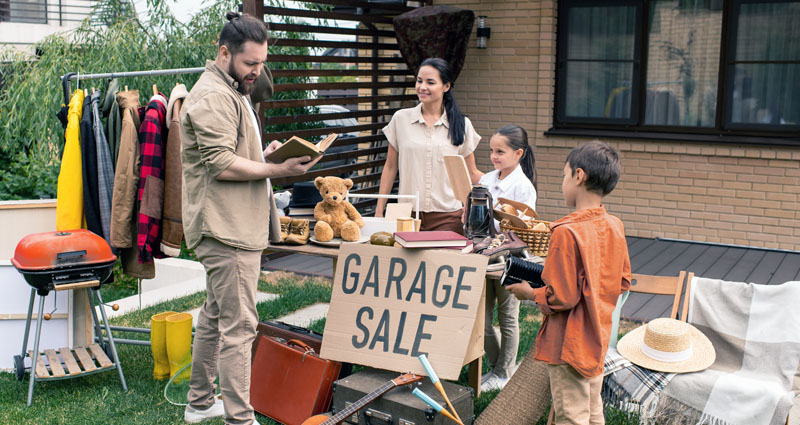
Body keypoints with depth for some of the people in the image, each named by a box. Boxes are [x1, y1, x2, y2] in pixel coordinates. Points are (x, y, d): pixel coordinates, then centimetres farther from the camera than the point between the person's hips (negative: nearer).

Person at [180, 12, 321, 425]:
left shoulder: (233, 92, 20)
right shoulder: (213, 96, -15)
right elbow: (222, 164, -22)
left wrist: (264, 154, 9)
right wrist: (276, 169, -19)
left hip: (232, 225, 11)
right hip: (226, 230, -11)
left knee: (215, 317, 18)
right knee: (238, 325, -9)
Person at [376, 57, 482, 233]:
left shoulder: (461, 124, 4)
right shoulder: (401, 119, 5)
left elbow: (472, 174, 8)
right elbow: (390, 167, 10)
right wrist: (379, 210, 7)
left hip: (447, 217, 0)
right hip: (408, 214, 1)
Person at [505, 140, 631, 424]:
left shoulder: (567, 233, -23)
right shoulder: (615, 226, 0)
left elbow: (560, 297, -22)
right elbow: (623, 282, 10)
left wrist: (529, 293, -6)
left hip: (569, 345, -8)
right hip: (598, 338, 8)